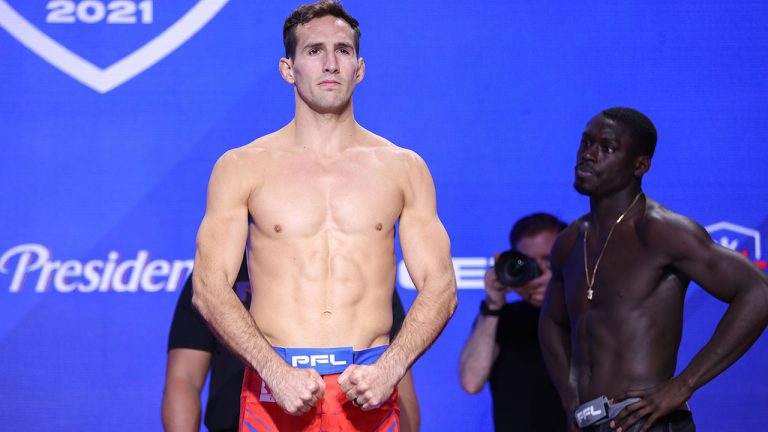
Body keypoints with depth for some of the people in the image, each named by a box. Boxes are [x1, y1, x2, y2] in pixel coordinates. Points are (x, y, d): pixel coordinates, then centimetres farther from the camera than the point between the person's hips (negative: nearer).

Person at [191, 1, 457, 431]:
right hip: (277, 389, -1)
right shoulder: (242, 167, 5)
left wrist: (389, 368, -11)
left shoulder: (402, 168, 9)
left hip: (369, 392, 1)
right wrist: (276, 372, -15)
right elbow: (209, 288, -1)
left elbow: (440, 288, 5)